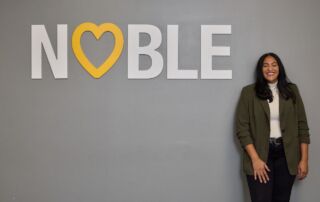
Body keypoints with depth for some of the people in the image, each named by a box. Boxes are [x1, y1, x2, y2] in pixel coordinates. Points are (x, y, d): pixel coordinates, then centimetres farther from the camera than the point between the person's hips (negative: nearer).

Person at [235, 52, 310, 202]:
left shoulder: (292, 90, 7)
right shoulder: (249, 92, -2)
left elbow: (302, 126, 7)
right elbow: (242, 128, -6)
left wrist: (304, 159, 1)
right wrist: (255, 159, -14)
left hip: (286, 155, 3)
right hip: (260, 154, -2)